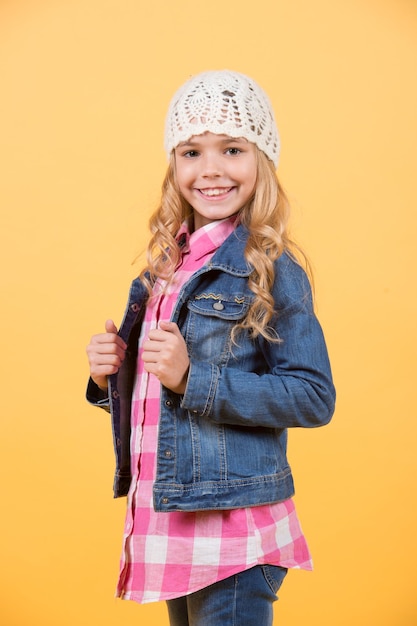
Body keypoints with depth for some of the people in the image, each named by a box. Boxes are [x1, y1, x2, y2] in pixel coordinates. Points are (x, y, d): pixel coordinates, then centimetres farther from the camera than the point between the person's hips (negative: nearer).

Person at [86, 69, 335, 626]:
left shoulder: (271, 269, -12)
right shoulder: (166, 266, 8)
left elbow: (315, 399, -16)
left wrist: (192, 379, -23)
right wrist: (110, 377, -3)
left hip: (232, 529, -7)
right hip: (166, 522, 7)